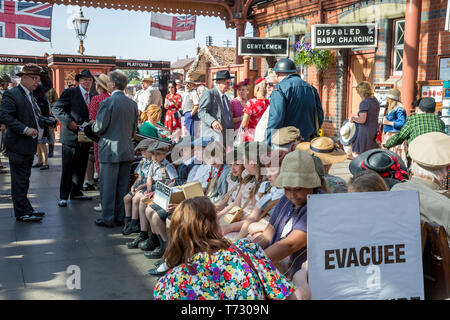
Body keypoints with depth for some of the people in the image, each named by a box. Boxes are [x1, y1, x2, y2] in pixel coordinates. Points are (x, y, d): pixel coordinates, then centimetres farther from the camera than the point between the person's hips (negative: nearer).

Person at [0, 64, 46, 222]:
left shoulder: (31, 97, 17)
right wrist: (24, 129, -26)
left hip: (28, 146, 9)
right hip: (18, 145, -9)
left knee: (24, 179, 17)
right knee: (19, 180, -3)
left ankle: (25, 209, 26)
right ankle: (22, 212, 3)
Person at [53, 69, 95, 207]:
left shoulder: (91, 97, 16)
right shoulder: (70, 92, -3)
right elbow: (56, 108, -7)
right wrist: (68, 122, -16)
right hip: (71, 136, -6)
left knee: (81, 168, 12)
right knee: (67, 168, -3)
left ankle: (76, 192, 24)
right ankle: (63, 196, 4)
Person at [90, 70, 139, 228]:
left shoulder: (107, 102, -14)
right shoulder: (133, 103, 5)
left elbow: (99, 128, -12)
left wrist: (93, 126, 9)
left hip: (110, 151, -6)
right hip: (127, 150, 6)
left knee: (108, 187, 4)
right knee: (123, 187, 13)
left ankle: (108, 219, 11)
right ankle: (121, 217, 21)